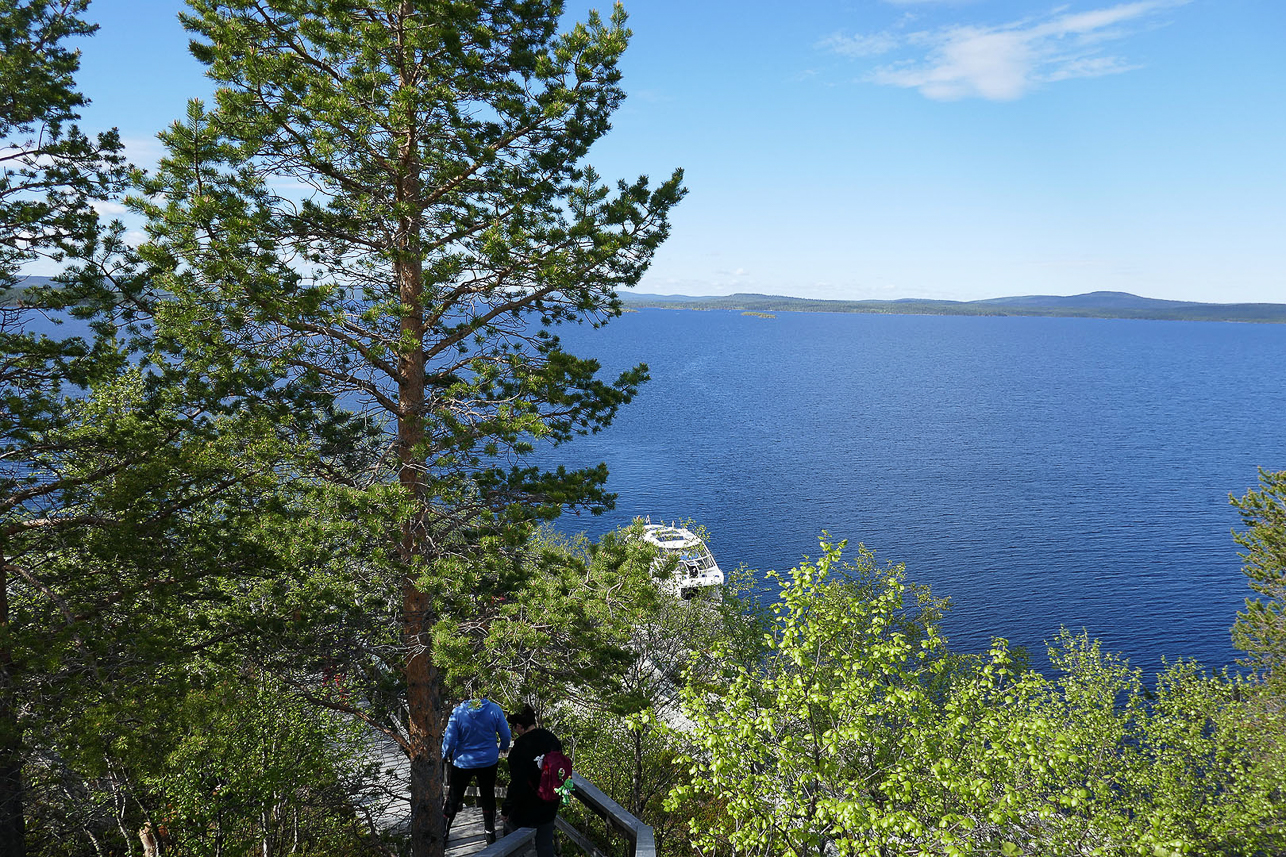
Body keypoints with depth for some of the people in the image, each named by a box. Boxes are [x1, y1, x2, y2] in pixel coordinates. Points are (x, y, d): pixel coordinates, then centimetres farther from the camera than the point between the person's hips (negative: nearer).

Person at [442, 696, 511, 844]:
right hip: (489, 761, 1)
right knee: (488, 797, 18)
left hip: (463, 762, -1)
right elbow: (506, 736, -6)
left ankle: (443, 833, 24)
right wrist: (502, 748, 16)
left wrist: (444, 756, 7)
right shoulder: (495, 710, -16)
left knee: (453, 798, 15)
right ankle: (491, 835, 26)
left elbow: (449, 740, -14)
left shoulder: (458, 712, -20)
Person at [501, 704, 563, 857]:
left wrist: (505, 810, -12)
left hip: (526, 811, -6)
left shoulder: (520, 748, -24)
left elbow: (517, 786, -25)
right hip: (549, 807, 6)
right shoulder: (553, 740, -2)